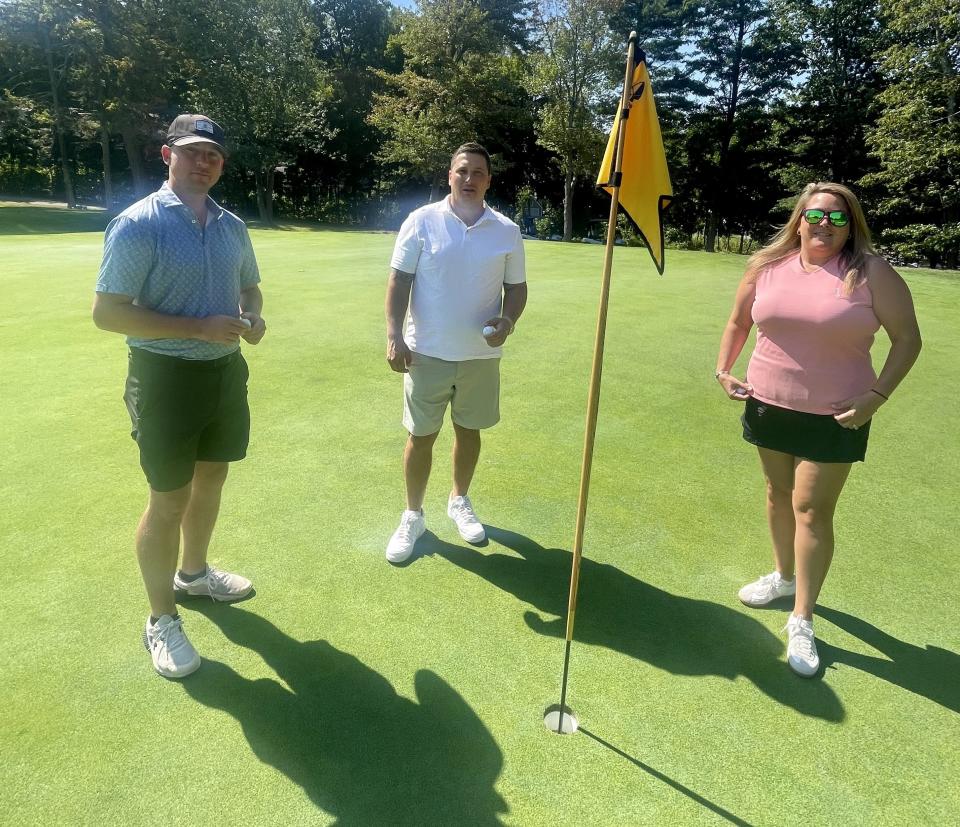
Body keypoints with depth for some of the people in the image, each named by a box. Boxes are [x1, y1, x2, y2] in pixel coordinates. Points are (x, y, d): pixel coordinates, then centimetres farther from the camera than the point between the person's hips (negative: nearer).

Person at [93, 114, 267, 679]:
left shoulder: (232, 226, 7)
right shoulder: (138, 224, -14)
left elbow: (249, 286, 20)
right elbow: (107, 312, -18)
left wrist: (253, 317, -4)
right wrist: (200, 327, -24)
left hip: (226, 369, 7)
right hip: (166, 376, -7)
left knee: (211, 479, 20)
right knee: (169, 500, 1)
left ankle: (194, 573, 44)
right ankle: (161, 620, 21)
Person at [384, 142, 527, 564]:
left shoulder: (507, 231, 2)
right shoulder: (421, 221, -4)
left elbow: (517, 286, 8)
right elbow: (399, 280, -3)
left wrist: (508, 320, -12)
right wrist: (394, 334, -12)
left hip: (481, 354, 2)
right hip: (427, 352, -2)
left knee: (469, 430, 16)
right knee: (421, 435, 6)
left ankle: (460, 502, 38)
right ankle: (413, 516, 23)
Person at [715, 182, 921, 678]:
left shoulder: (871, 273, -8)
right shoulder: (767, 266, 1)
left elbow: (907, 338, -5)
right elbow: (738, 324, 14)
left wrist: (877, 395, -14)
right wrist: (724, 370, 3)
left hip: (834, 417, -4)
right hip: (768, 407, 4)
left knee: (812, 509, -4)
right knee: (779, 494, 18)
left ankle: (802, 620, 9)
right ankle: (785, 576, 41)